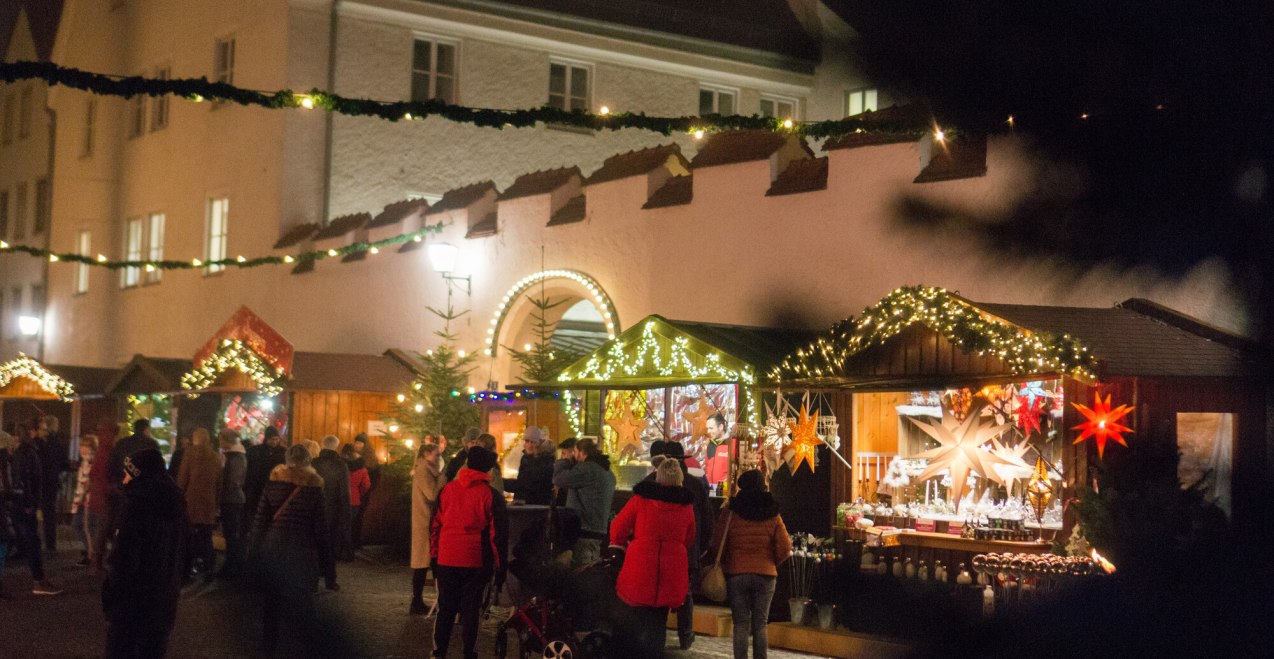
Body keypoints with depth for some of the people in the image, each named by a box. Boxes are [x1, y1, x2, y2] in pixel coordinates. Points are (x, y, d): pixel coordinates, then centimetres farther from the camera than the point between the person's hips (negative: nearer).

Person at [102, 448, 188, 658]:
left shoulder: (136, 502, -16)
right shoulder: (174, 503, 7)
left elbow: (124, 555, -18)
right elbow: (182, 550, 14)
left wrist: (110, 593, -12)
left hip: (133, 596, -7)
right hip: (164, 596, 7)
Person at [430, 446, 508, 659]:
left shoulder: (448, 489, 3)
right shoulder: (491, 496, -7)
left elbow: (435, 524, 8)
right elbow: (498, 533, -7)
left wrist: (434, 555, 16)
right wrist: (500, 566, 0)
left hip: (446, 561, 3)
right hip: (476, 562, -2)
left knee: (445, 608, 12)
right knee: (470, 609, 7)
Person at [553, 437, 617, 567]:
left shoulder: (586, 469, -14)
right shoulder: (608, 472, 16)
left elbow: (558, 479, -13)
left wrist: (564, 462, 6)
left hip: (584, 531, -9)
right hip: (600, 531, 9)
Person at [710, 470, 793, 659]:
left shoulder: (730, 512, -5)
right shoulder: (772, 515, 0)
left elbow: (718, 544, -3)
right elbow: (785, 548, 0)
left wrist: (725, 565, 14)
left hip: (736, 574, -1)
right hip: (766, 575, 1)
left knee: (741, 623, 3)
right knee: (760, 624, 8)